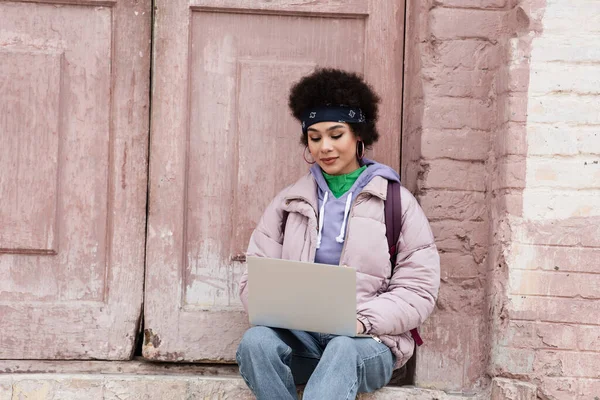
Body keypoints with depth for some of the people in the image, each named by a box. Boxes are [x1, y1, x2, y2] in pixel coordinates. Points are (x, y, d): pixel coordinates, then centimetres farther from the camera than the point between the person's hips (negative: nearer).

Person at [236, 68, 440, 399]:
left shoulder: (396, 202, 8)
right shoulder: (289, 202, 16)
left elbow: (418, 290, 2)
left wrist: (364, 321, -16)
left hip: (367, 343, -2)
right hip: (298, 336, 2)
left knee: (343, 350, -38)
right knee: (255, 341, -32)